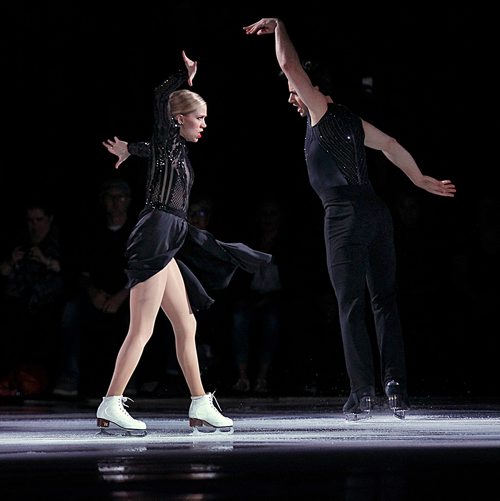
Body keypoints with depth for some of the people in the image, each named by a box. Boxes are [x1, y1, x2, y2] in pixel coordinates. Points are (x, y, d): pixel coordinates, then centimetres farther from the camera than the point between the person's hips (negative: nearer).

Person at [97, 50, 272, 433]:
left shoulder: (178, 149, 19)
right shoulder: (167, 143, -4)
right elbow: (162, 99, -18)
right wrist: (185, 76, -9)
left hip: (167, 244, 10)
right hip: (155, 237, -10)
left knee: (186, 326, 9)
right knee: (142, 329, -11)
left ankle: (200, 406, 12)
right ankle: (111, 407, -10)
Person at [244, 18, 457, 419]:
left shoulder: (322, 114, -1)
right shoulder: (352, 122, 19)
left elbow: (290, 66, -6)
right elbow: (391, 145, 29)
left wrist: (278, 26, 7)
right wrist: (421, 180, 38)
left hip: (346, 217, -7)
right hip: (377, 212, 7)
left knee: (352, 306, -5)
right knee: (385, 300, 7)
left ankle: (362, 394, -7)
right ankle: (397, 388, 0)